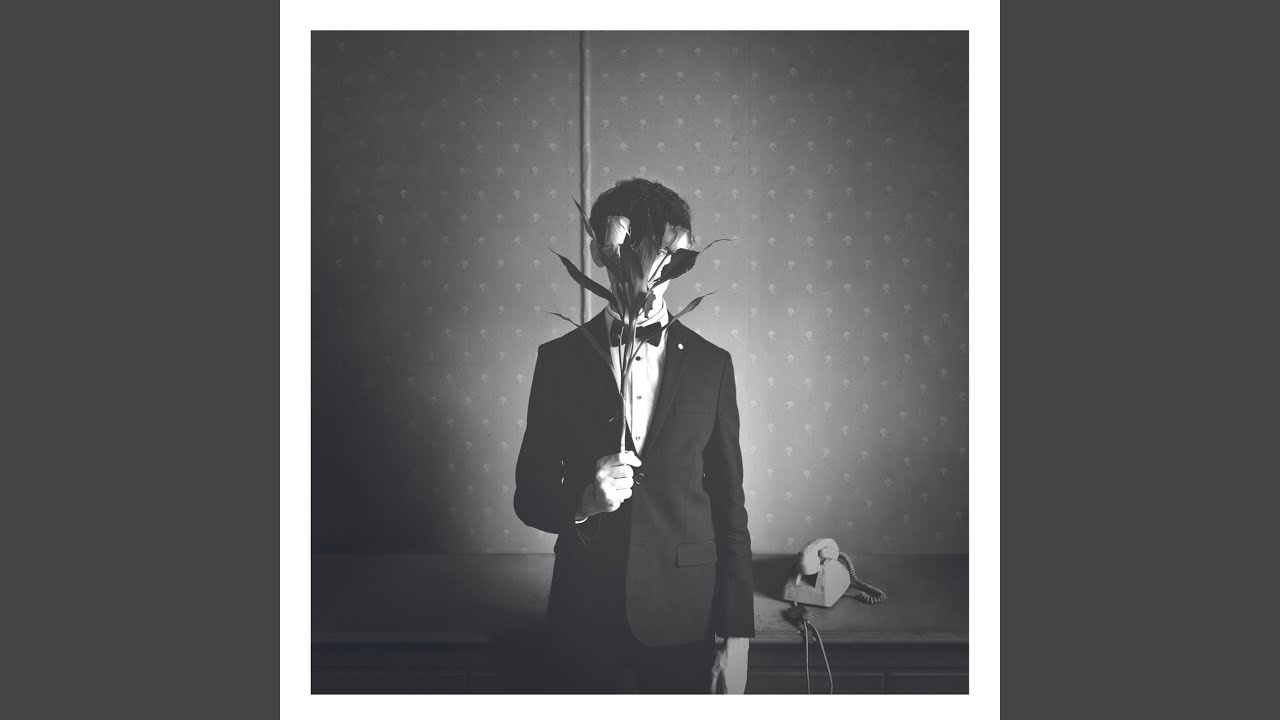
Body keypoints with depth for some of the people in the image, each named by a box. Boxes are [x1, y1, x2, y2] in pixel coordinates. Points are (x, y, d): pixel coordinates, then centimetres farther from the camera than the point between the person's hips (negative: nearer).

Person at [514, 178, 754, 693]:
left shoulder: (711, 365, 3)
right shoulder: (560, 360, 2)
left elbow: (729, 505, 4)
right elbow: (529, 495, 5)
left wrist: (736, 635, -1)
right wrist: (583, 502, -18)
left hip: (687, 618, 0)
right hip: (585, 615, 0)